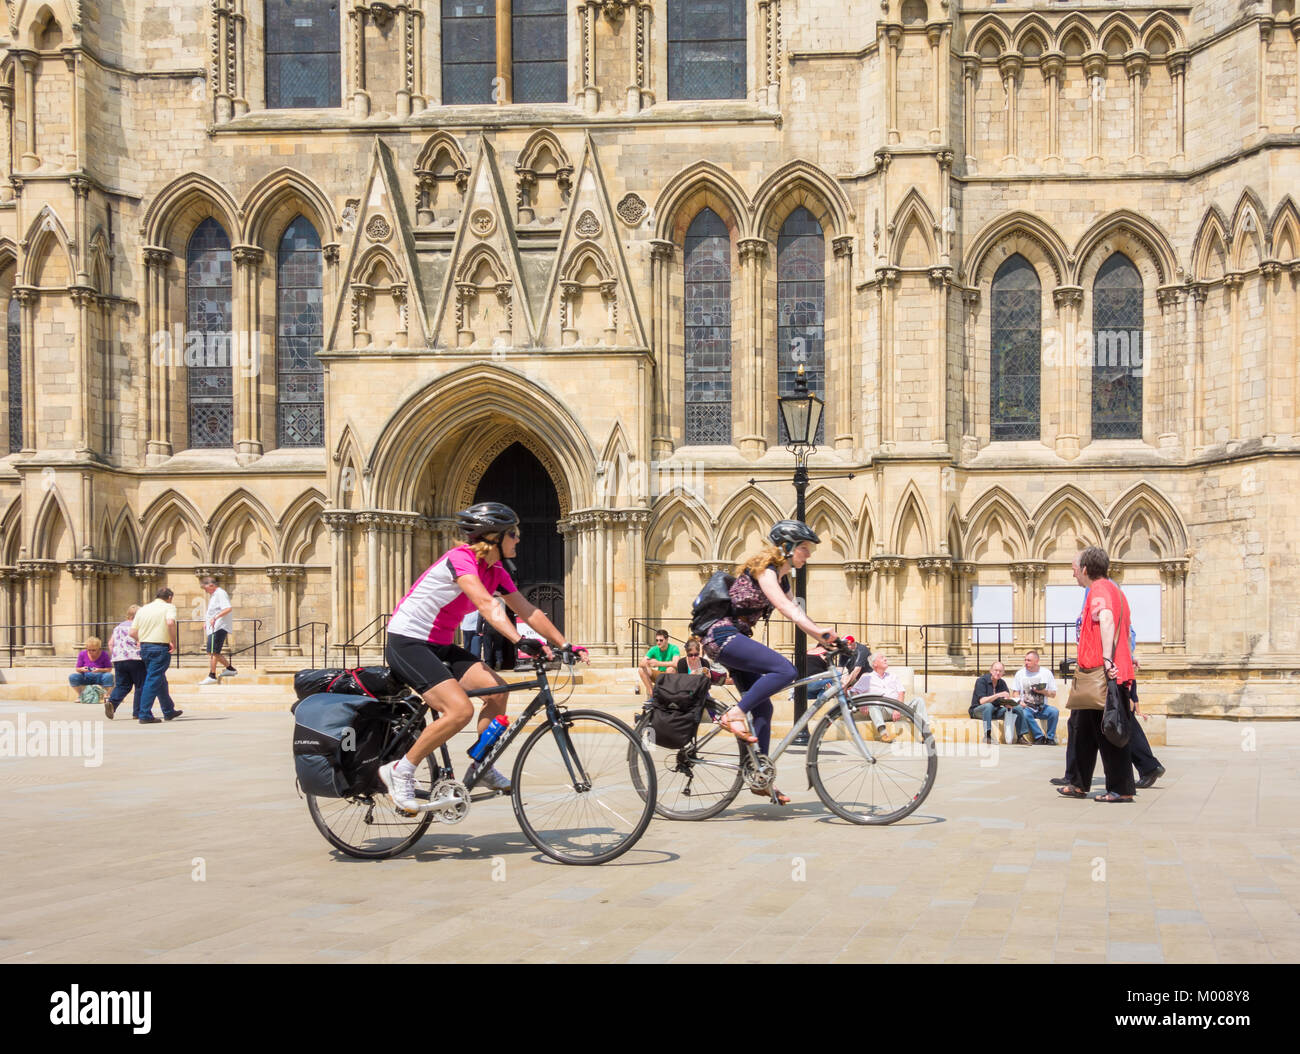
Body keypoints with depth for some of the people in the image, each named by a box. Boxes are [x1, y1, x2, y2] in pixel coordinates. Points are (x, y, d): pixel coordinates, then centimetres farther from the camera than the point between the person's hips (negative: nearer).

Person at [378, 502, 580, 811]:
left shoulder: (495, 571, 6)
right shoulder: (460, 559, -21)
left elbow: (529, 612, 7)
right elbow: (486, 606, -35)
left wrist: (564, 644, -2)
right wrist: (520, 641, -46)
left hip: (439, 646, 9)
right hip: (406, 643, -9)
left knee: (497, 689, -6)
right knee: (460, 710, -23)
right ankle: (400, 771, -10)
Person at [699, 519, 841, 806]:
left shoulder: (781, 577, 17)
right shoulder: (764, 568, -12)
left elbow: (797, 613, 13)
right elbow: (785, 607, -23)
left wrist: (825, 640, 1)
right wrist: (822, 631, -30)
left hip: (735, 638, 10)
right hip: (724, 635, -10)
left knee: (762, 707, 7)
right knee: (785, 670, -24)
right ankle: (734, 715, -20)